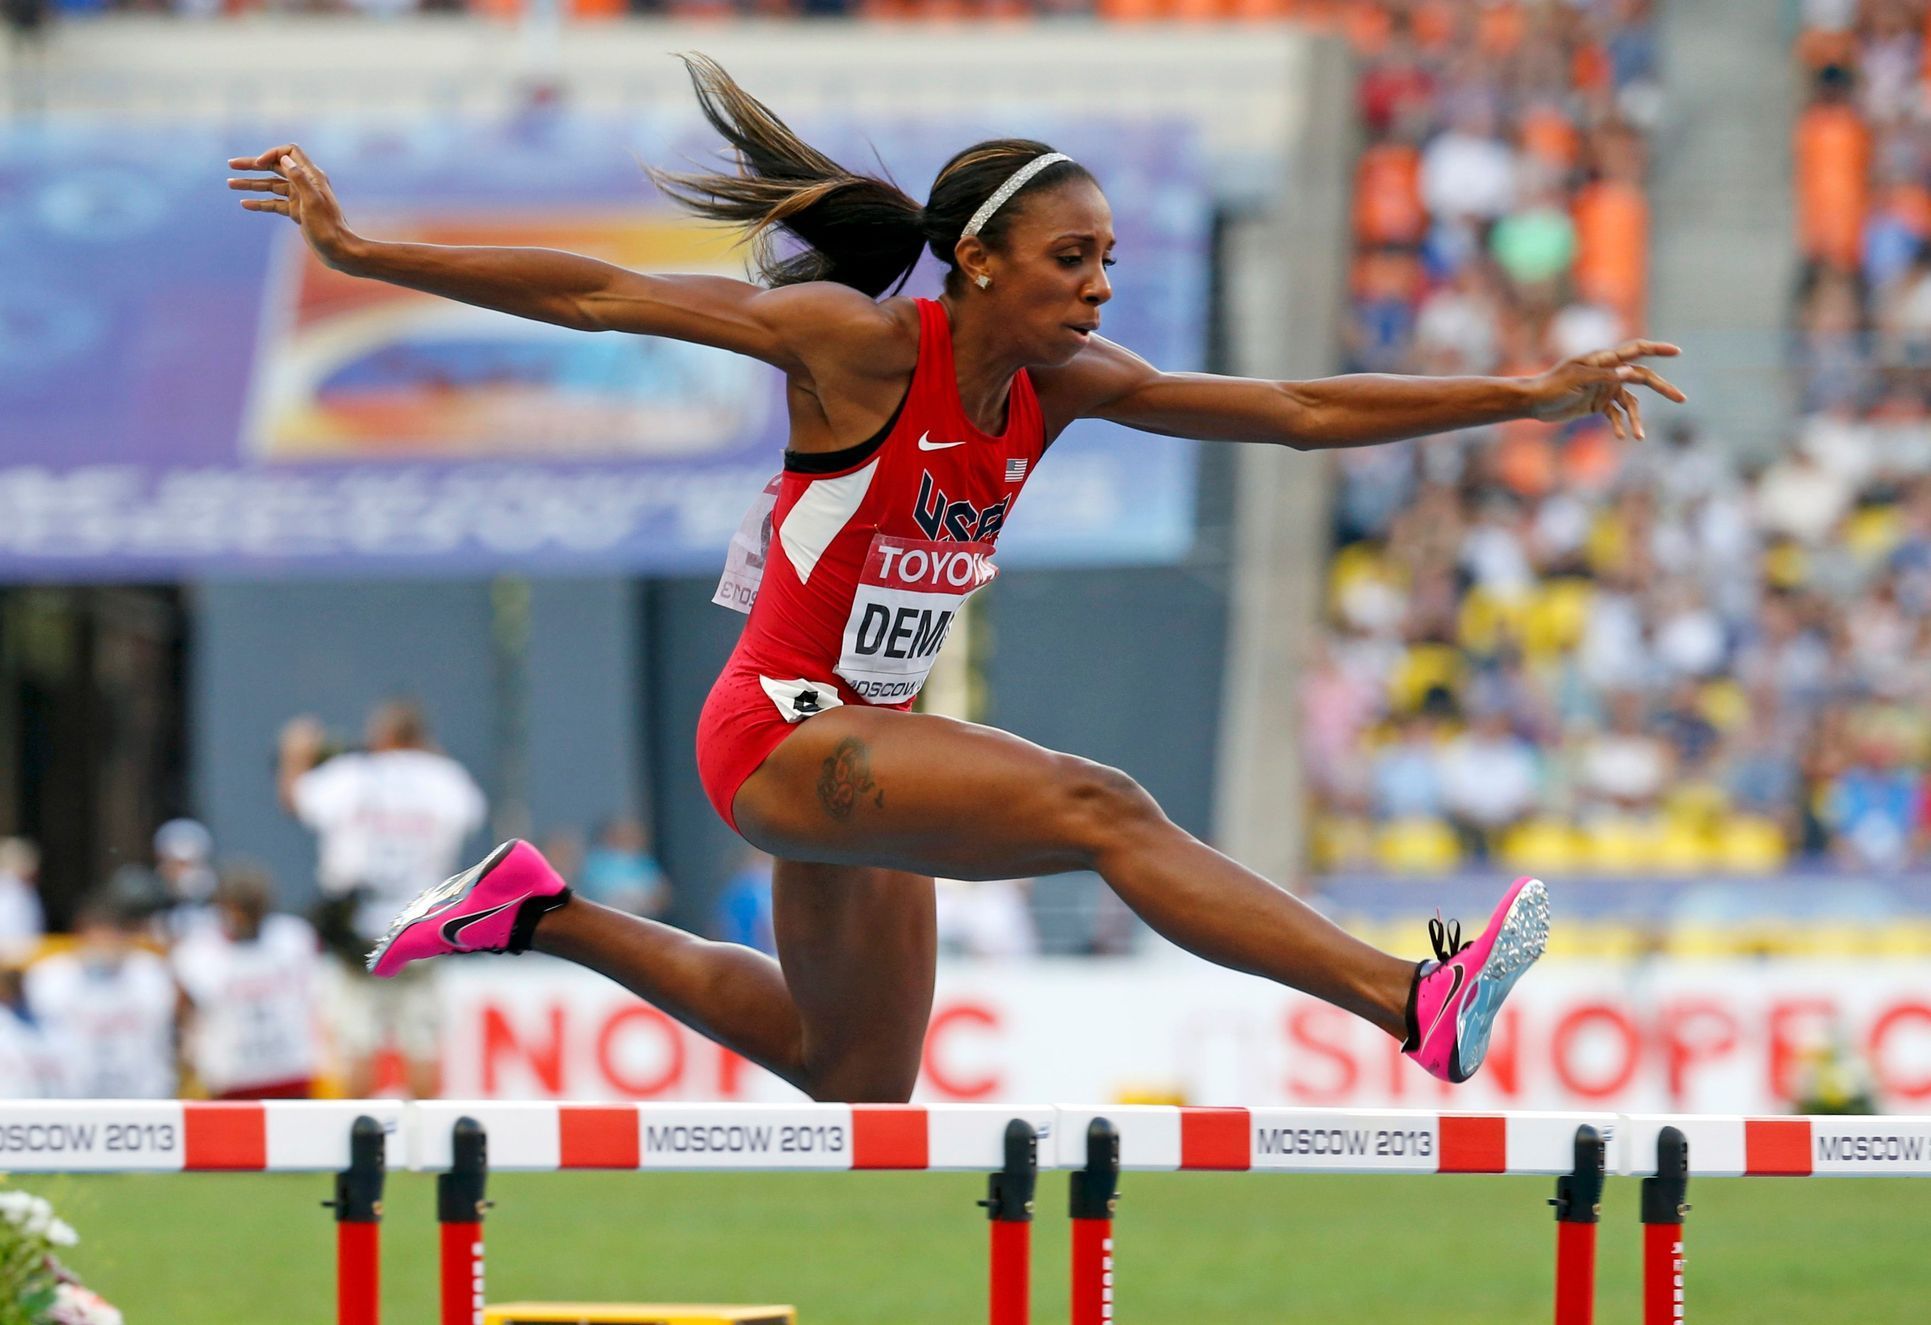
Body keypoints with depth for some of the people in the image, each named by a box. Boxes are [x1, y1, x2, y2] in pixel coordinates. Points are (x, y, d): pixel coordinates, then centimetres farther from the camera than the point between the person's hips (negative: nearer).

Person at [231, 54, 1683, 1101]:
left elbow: (1301, 411, -1)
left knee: (849, 1072, 23)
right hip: (782, 735, -9)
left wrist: (1529, 394, -6)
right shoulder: (862, 344, -19)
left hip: (869, 745, 9)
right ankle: (1417, 1004, -38)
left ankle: (537, 911, 34)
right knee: (1099, 807, -27)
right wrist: (360, 254, -17)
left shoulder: (1065, 384, -1)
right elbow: (600, 297, -16)